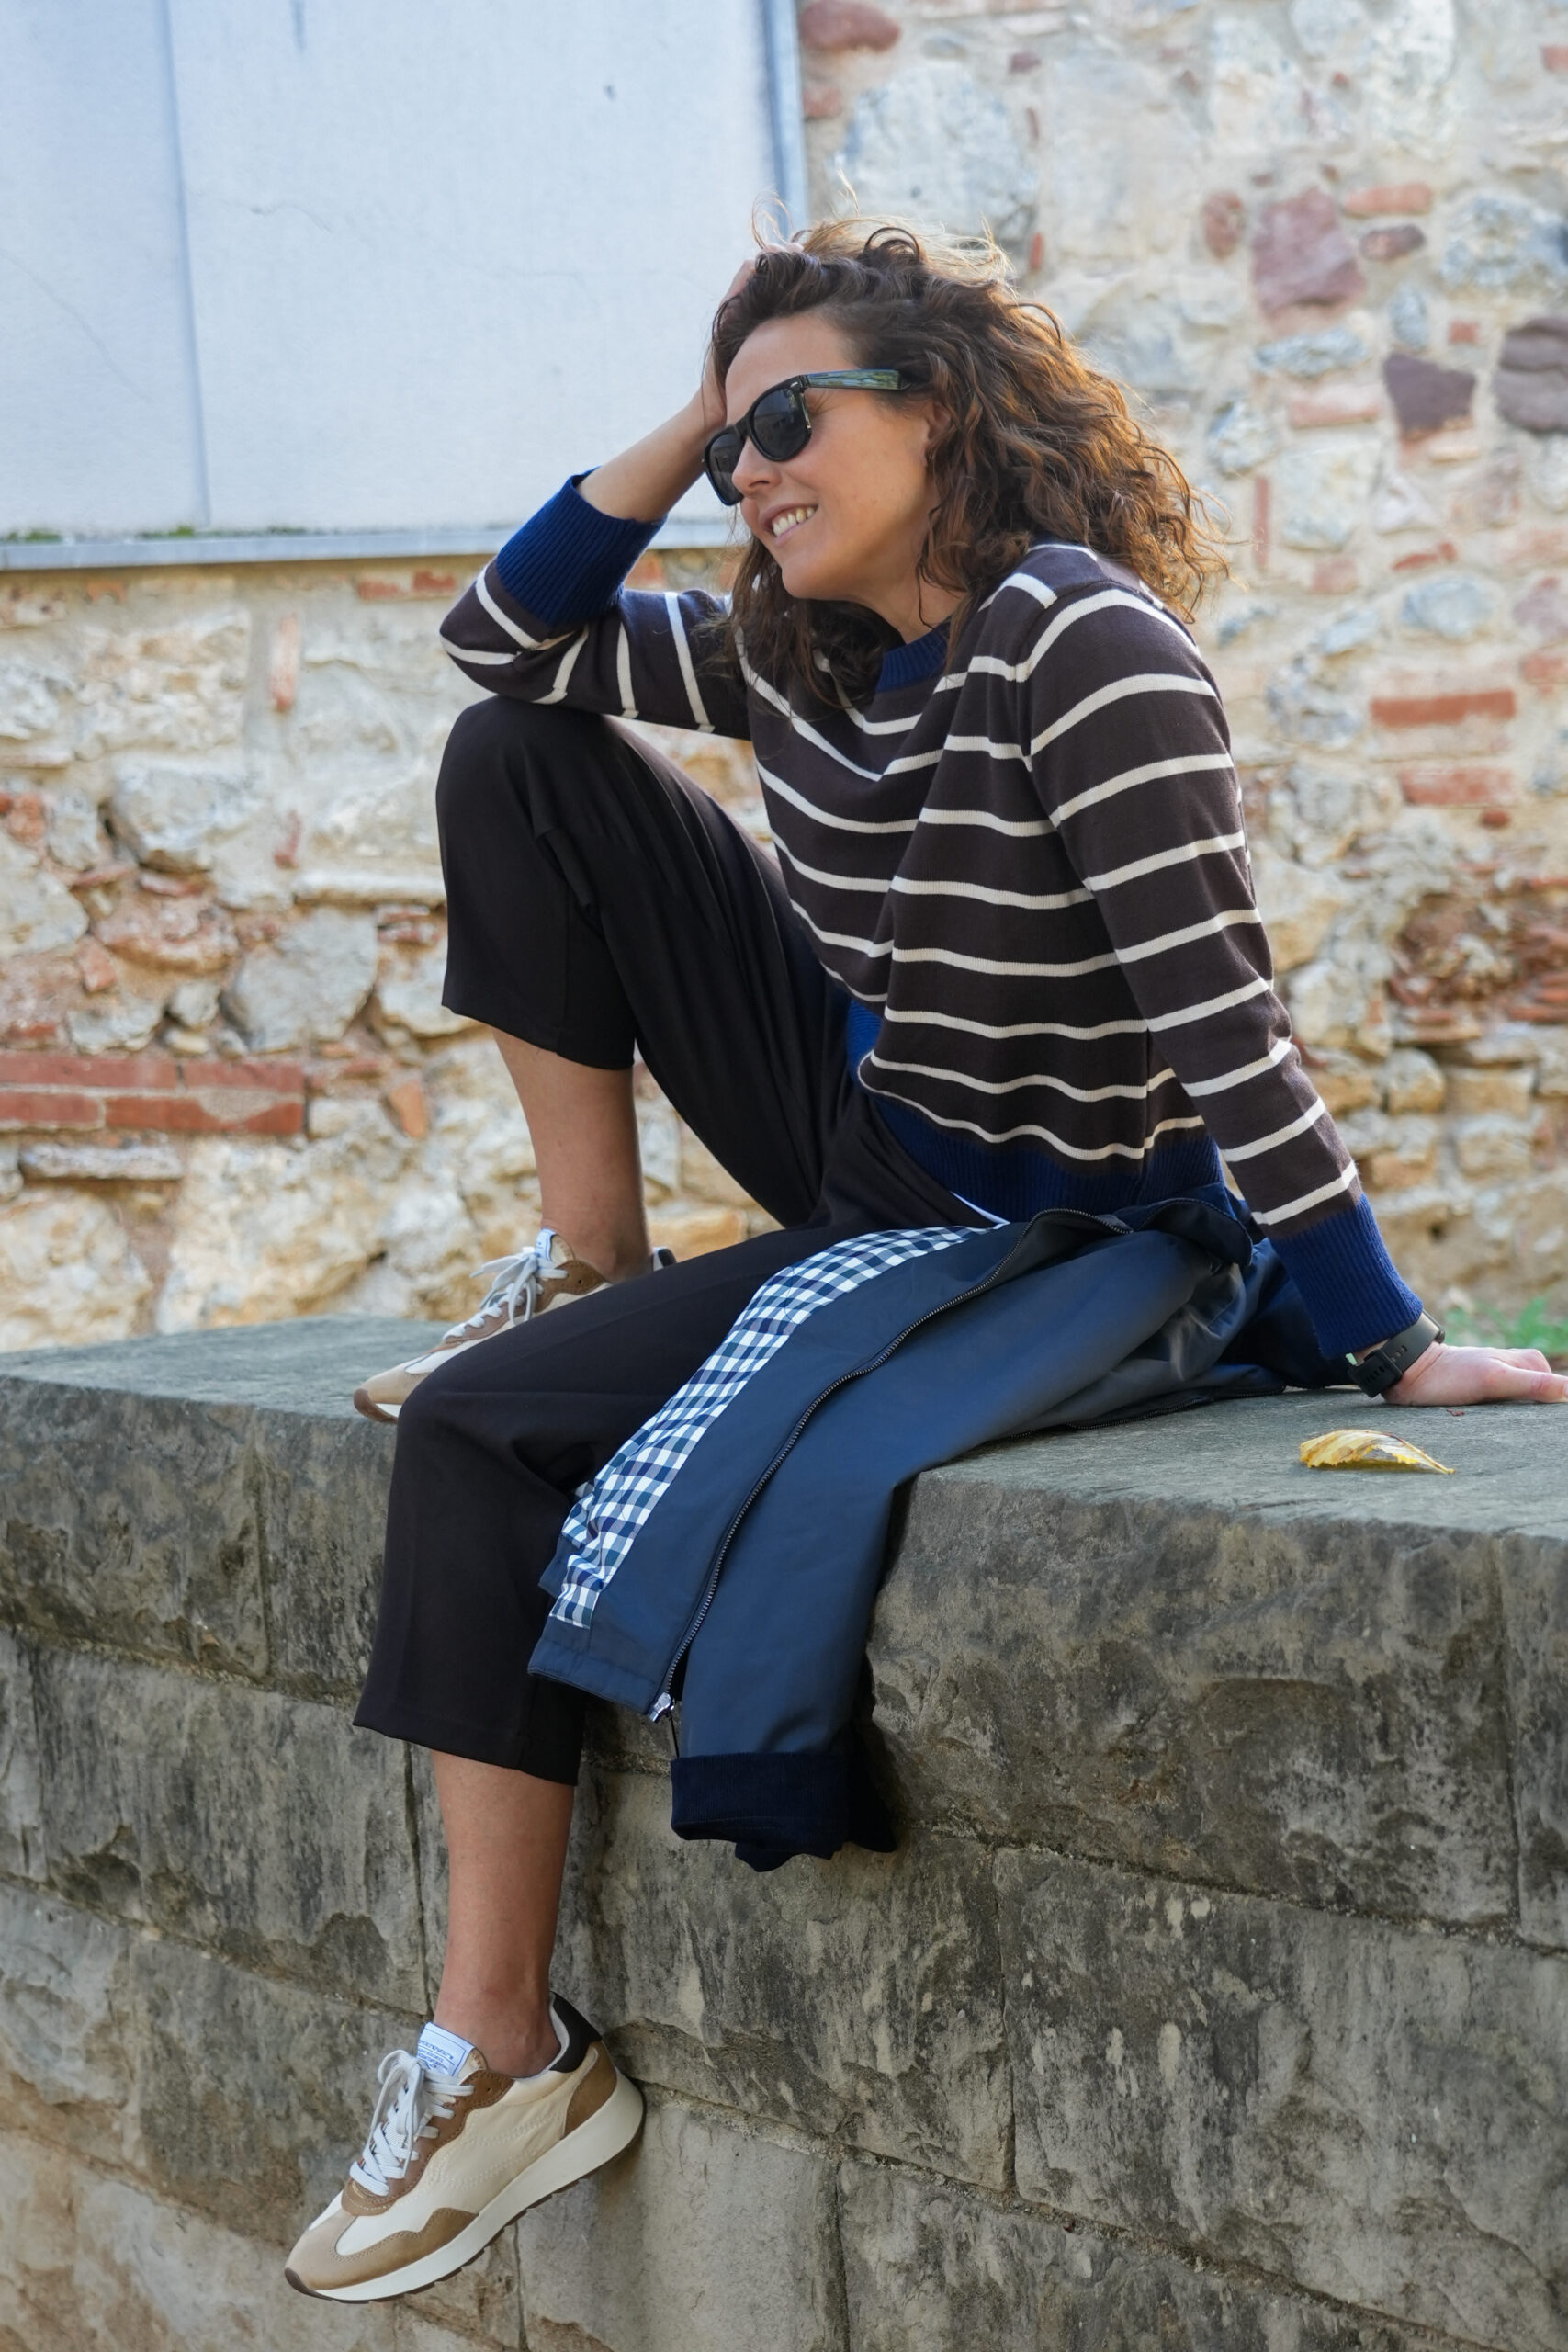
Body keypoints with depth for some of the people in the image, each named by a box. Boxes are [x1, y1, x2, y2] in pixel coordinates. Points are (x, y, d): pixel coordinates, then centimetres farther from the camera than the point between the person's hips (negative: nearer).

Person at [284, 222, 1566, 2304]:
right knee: (515, 758, 3)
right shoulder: (801, 655, 2)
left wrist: (1389, 1347, -27)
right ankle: (590, 1266, 6)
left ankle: (510, 2052, -10)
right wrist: (683, 431, 0)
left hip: (1027, 1231, -9)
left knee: (482, 1424, -20)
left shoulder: (1081, 646, -24)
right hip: (853, 1130, 9)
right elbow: (504, 637, 13)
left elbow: (1218, 1018, -28)